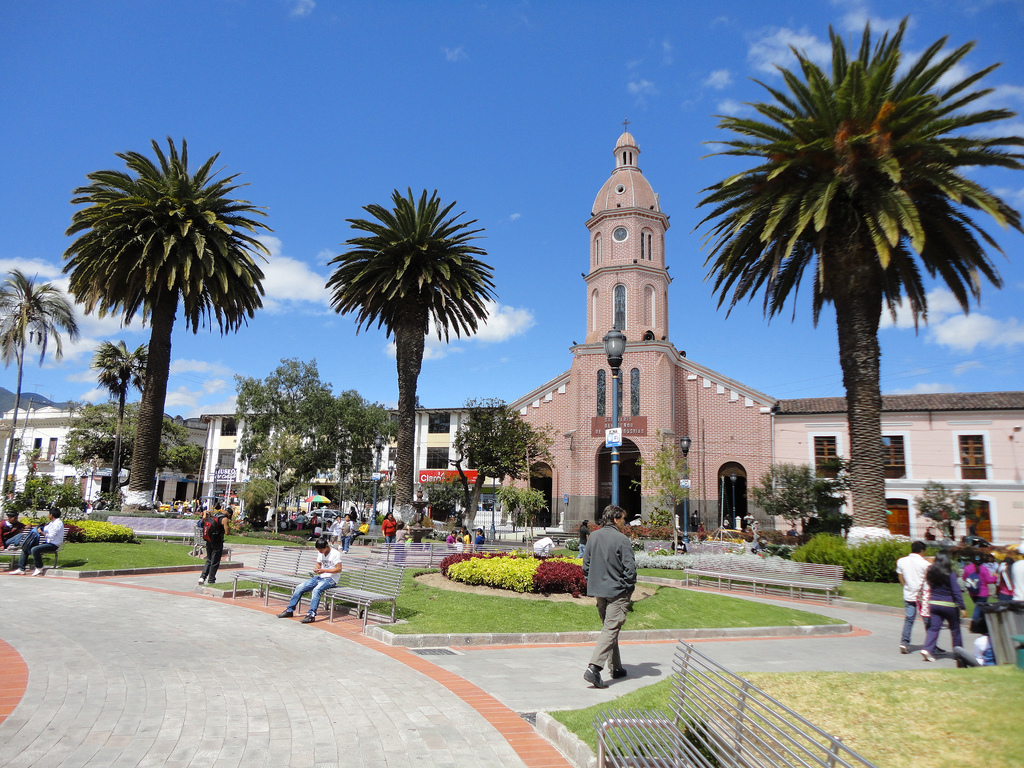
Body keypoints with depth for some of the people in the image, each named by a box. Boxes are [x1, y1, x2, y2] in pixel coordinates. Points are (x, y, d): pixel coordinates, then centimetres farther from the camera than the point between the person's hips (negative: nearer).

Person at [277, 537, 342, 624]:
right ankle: (289, 610, 8)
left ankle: (311, 615, -36)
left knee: (316, 590, -35)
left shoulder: (335, 554, -12)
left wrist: (324, 570, -22)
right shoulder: (320, 553, 11)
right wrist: (316, 568, -2)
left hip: (330, 579, -8)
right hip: (319, 577, 8)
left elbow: (339, 569, -15)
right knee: (299, 588, -5)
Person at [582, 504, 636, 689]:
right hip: (617, 592, -7)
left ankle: (615, 668, 26)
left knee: (608, 628, 18)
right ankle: (593, 669, -16)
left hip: (598, 591, 7)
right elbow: (630, 568, -13)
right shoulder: (621, 540, -13)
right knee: (611, 630, -6)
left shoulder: (593, 537, 6)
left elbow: (586, 564, 10)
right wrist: (629, 590, 1)